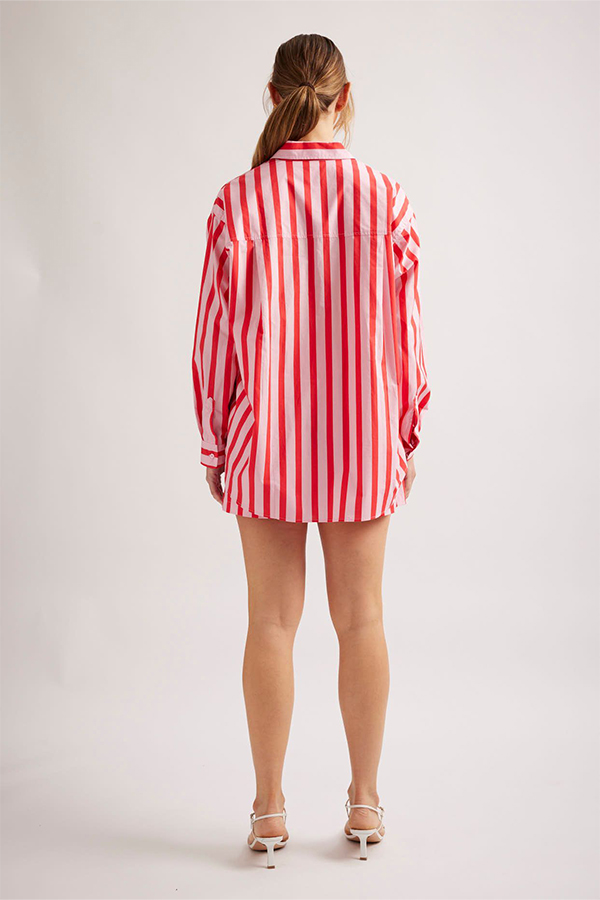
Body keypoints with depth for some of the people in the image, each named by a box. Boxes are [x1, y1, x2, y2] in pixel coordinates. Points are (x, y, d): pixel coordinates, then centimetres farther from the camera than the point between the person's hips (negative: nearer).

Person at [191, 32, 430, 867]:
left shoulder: (238, 203, -8)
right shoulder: (387, 201, -7)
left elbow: (216, 335, -5)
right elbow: (407, 330, -3)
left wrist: (213, 446, 6)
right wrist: (408, 439, 8)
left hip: (267, 444, 0)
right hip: (361, 445, 1)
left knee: (272, 622, 8)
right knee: (361, 619, 11)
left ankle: (269, 810, 17)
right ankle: (365, 803, 22)